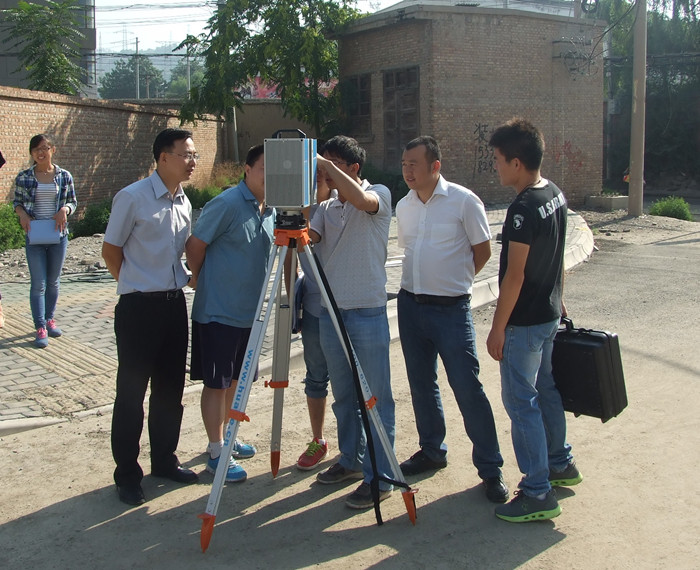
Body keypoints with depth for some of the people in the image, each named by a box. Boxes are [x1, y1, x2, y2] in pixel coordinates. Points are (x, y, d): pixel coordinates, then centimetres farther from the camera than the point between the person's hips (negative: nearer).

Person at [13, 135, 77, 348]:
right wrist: (23, 215, -13)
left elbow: (73, 202, 8)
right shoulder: (23, 177, 0)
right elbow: (16, 202, 8)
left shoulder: (64, 176, 2)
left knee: (54, 281, 13)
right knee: (38, 283, -3)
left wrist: (64, 210, -14)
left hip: (58, 235, 2)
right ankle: (40, 328, 2)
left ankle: (50, 319, 29)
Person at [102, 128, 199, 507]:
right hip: (138, 307, -7)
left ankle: (164, 461, 28)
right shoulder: (132, 198, -12)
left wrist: (186, 279, 12)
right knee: (131, 392, 1)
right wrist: (135, 286, 4)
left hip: (174, 303, 7)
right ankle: (127, 475, 12)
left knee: (170, 389, 13)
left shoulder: (183, 201, 9)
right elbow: (110, 251, -5)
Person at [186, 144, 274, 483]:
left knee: (236, 379, 18)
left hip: (249, 312, 8)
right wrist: (199, 279, 2)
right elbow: (195, 245, -11)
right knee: (216, 383, 2)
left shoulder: (271, 210, 7)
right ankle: (216, 453, 12)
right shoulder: (227, 204, -17)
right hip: (218, 312, -8)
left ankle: (225, 438, 33)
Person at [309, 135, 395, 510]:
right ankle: (351, 460, 30)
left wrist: (325, 164, -21)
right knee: (343, 395, 16)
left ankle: (380, 477, 5)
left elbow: (361, 199, -26)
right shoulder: (325, 207, 15)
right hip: (330, 311, 6)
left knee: (376, 398, -1)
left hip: (368, 312, -6)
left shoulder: (379, 194, -2)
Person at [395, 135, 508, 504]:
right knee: (421, 383, 13)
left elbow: (483, 250, -2)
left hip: (451, 308, -6)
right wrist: (425, 280, 13)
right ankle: (431, 451, 30)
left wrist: (455, 280, 4)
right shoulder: (403, 206, 8)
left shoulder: (463, 201, -9)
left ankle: (490, 469, 4)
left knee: (467, 387, -6)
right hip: (410, 305, 6)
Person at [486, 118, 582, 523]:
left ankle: (538, 494, 2)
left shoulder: (524, 209, -24)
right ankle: (561, 463, 37)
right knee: (545, 389, 22)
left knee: (520, 401, -3)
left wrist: (498, 328, -17)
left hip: (524, 322, -10)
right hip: (549, 313, 10)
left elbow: (514, 275, -23)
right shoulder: (556, 194, 5)